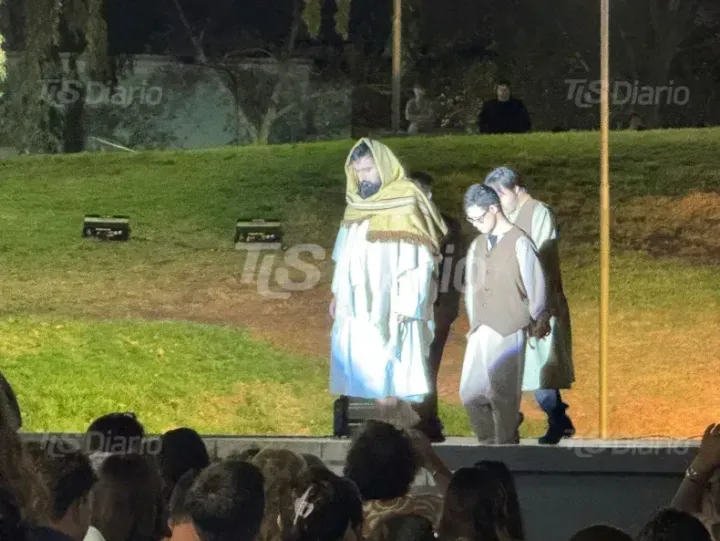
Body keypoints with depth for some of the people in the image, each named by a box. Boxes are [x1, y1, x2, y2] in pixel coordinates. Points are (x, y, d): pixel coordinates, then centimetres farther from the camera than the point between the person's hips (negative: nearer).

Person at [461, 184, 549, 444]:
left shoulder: (519, 243, -7)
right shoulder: (477, 246, 13)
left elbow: (535, 286, -4)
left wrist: (535, 322, 4)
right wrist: (473, 325, 11)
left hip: (508, 332, -6)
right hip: (480, 332, 6)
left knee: (503, 395, -5)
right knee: (470, 393, 3)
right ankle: (489, 444, 19)